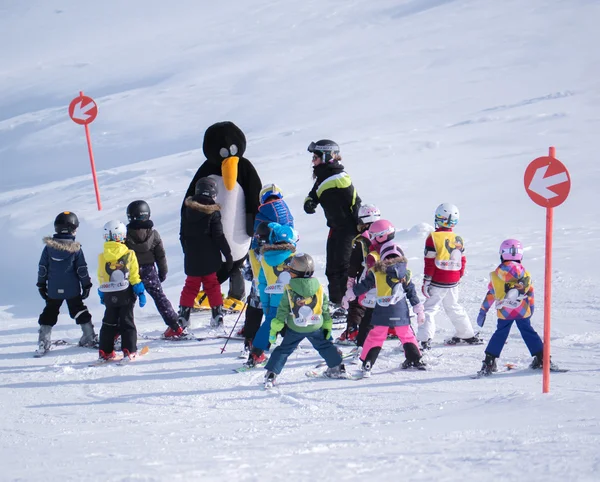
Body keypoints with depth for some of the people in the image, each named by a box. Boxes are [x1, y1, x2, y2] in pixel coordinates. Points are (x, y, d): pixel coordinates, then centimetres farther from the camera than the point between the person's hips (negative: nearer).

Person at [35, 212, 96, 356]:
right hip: (72, 290, -1)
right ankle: (90, 338, 17)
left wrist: (41, 285, 12)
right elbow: (82, 269, -4)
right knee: (79, 312, 13)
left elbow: (42, 268, 2)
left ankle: (43, 343, 3)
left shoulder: (49, 247, -4)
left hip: (53, 290, 1)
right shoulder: (76, 248, -8)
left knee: (49, 314, 8)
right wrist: (86, 285, 7)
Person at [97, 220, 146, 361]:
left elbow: (101, 278, 7)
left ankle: (105, 351, 11)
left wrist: (102, 294, 18)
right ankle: (129, 351, 0)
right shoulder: (129, 254, -9)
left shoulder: (102, 257, -2)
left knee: (109, 323, 12)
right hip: (125, 293, -2)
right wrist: (140, 292, 0)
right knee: (127, 323, 4)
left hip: (109, 295, 2)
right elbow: (134, 276, -8)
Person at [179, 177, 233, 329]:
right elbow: (219, 237, -12)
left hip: (191, 258, 3)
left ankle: (183, 316, 6)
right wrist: (228, 255, -5)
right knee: (212, 285, 9)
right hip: (209, 259, -3)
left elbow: (183, 235, 9)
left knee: (191, 285, 12)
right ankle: (217, 315, 7)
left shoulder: (188, 210, 1)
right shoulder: (213, 213, -13)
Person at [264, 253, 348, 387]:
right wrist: (327, 326, 15)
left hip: (295, 328, -2)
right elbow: (325, 309, 3)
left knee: (283, 350, 6)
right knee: (324, 346, 23)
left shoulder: (290, 289, -13)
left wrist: (275, 329, -4)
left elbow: (282, 310, -10)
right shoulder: (318, 287, -4)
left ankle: (271, 375, -3)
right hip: (316, 327, 2)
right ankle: (337, 368, 29)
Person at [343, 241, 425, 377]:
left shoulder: (376, 272, -2)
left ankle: (367, 364, 1)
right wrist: (419, 310, 15)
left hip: (382, 313, -1)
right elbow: (412, 293, 7)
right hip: (401, 312, 1)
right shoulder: (405, 273, 4)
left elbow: (363, 286, 4)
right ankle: (415, 360, 23)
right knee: (406, 335, 19)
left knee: (375, 337, 6)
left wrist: (348, 296, 18)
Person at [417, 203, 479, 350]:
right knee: (454, 308, 22)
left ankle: (424, 339, -18)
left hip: (438, 283, -6)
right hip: (453, 283, 6)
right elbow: (462, 261, 12)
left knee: (430, 309, -5)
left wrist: (426, 281, -8)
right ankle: (469, 335, 29)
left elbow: (430, 262, -12)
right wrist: (459, 277, 24)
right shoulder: (458, 239, 6)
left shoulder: (433, 238, -12)